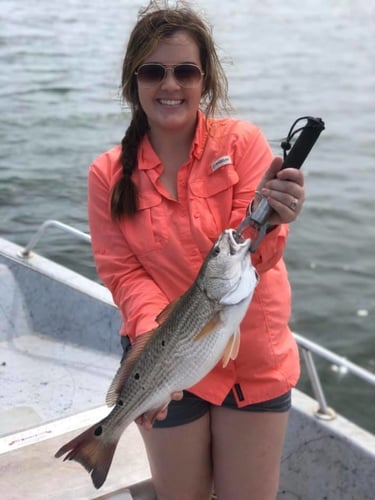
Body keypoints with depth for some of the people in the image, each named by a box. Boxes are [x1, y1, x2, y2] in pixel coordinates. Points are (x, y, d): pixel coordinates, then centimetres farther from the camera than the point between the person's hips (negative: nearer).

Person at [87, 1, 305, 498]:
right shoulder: (109, 173, -6)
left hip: (254, 360, -1)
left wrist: (267, 219, -40)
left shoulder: (242, 141, -11)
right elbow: (122, 270, -5)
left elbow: (246, 259, -16)